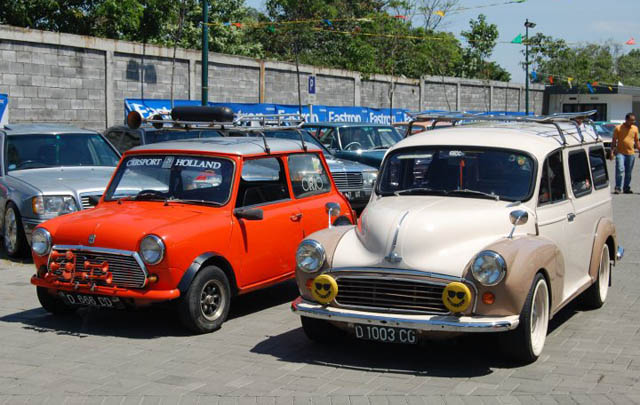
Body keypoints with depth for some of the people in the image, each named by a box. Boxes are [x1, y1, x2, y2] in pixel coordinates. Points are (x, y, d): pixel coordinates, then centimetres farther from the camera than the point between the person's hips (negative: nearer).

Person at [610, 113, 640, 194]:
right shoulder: (618, 128, -3)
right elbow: (614, 140, -1)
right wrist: (612, 151, -6)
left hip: (630, 154, 4)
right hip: (620, 153, -4)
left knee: (628, 173, 9)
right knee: (620, 170, -14)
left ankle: (627, 188, 19)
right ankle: (618, 188, -8)